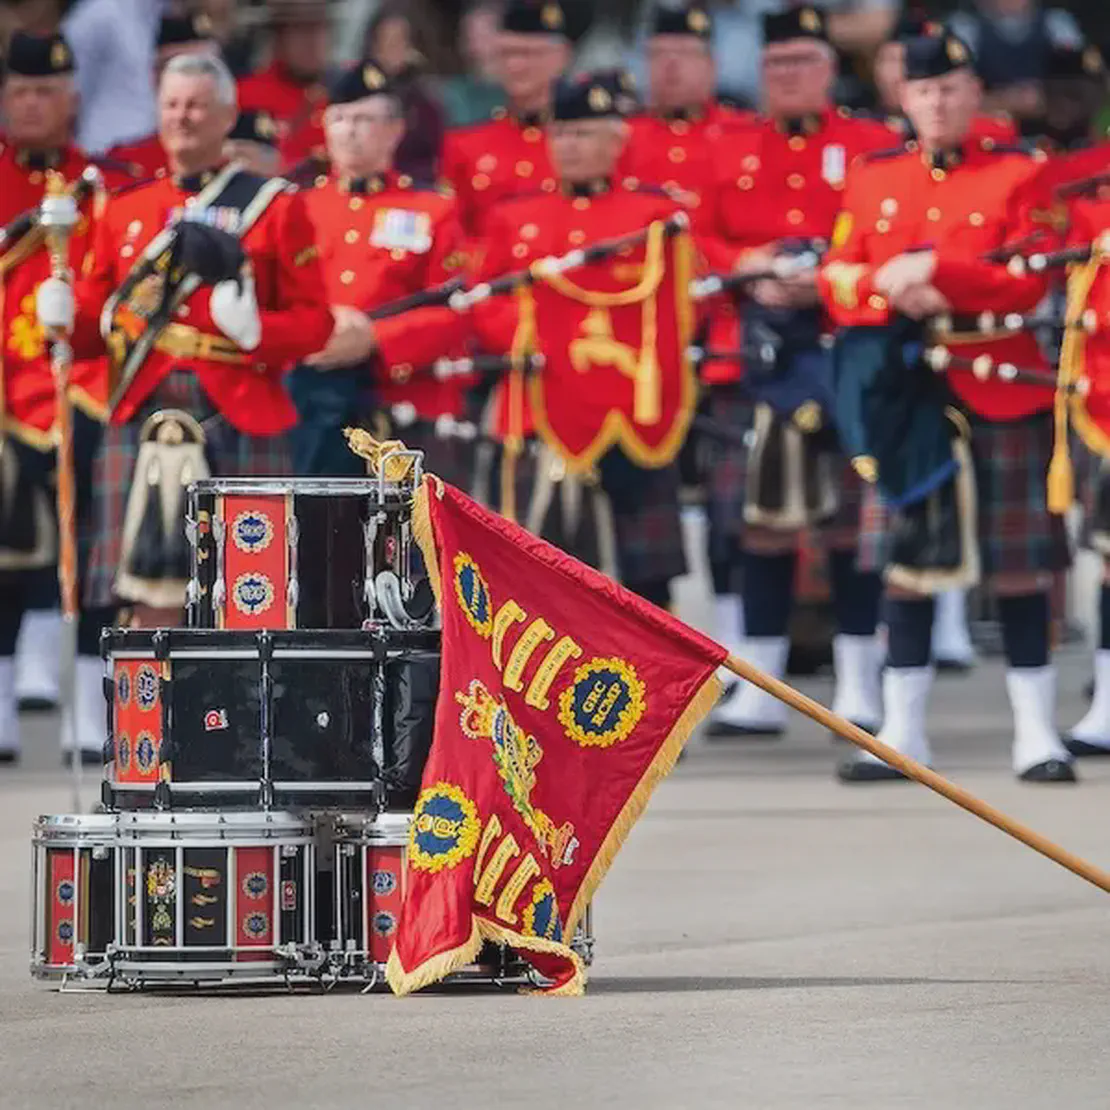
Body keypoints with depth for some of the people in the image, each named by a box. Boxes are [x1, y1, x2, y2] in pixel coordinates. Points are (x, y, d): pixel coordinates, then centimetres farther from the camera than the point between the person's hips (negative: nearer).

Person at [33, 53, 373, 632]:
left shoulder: (276, 206, 4)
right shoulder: (124, 209, 14)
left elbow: (314, 321, 3)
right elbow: (97, 317, 16)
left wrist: (255, 327, -16)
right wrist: (65, 318, -7)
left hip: (241, 424, -2)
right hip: (145, 422, 2)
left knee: (243, 600, -2)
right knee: (152, 594, -1)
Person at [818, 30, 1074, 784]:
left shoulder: (1019, 176, 0)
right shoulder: (874, 180, 11)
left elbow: (1030, 282, -10)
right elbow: (839, 277, 7)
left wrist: (934, 268, -20)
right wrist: (890, 287, -14)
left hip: (1003, 394, -3)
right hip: (906, 396, 3)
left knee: (1020, 567, -1)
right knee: (906, 564, 5)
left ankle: (1037, 734, 4)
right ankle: (903, 735, 12)